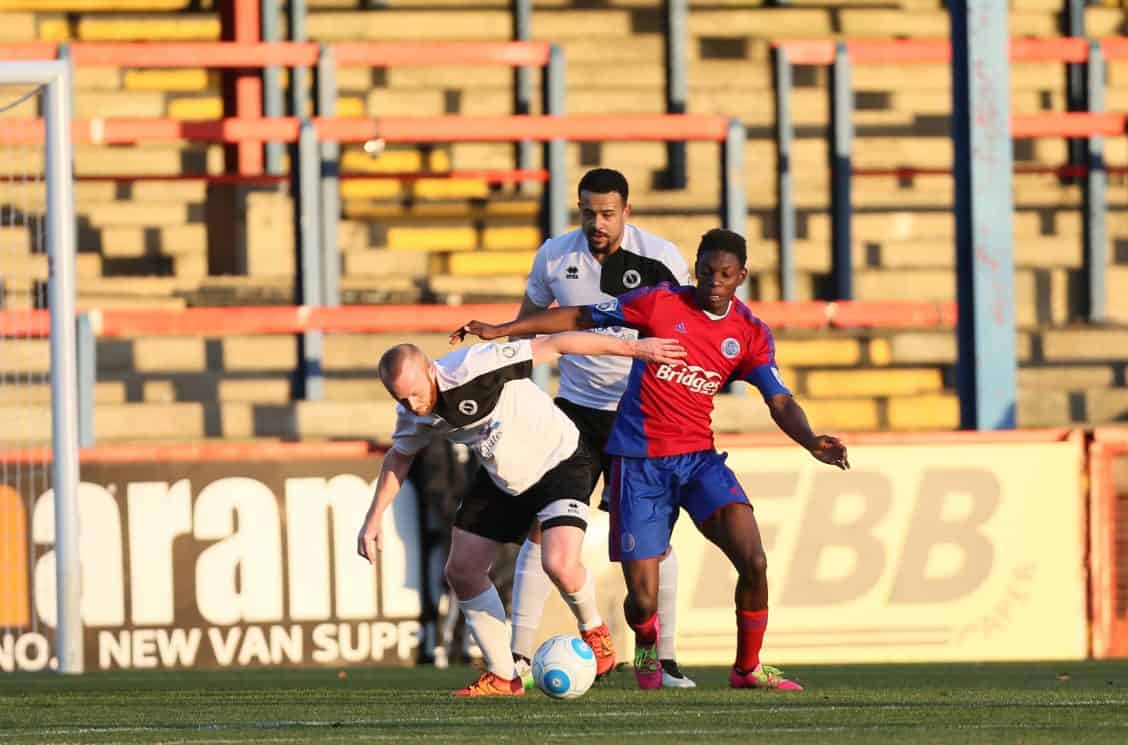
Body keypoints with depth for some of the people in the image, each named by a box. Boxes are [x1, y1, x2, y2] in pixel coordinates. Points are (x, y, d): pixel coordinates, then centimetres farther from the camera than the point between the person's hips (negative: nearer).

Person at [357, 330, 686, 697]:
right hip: (501, 480, 7)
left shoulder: (472, 368, -34)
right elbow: (399, 457, 13)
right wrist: (374, 518, 11)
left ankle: (593, 630, 7)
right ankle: (502, 678, 15)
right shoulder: (412, 416, -12)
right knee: (462, 572, 1)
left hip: (560, 462, -7)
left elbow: (554, 345, -28)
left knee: (559, 565, -26)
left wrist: (634, 347, -26)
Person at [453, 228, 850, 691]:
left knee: (754, 561, -18)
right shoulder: (659, 304, -5)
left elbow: (779, 401, -4)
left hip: (698, 458, 2)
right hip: (639, 462, -2)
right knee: (643, 598, -8)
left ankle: (748, 668, 4)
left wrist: (811, 442, -25)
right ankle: (646, 649, 30)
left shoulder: (751, 335, 2)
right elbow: (579, 318, 3)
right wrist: (500, 331, 3)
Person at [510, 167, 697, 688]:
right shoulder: (555, 256, -2)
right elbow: (528, 322, 14)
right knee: (543, 526, -7)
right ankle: (519, 655, -4)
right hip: (576, 407, 2)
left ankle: (664, 660, 2)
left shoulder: (661, 260, -9)